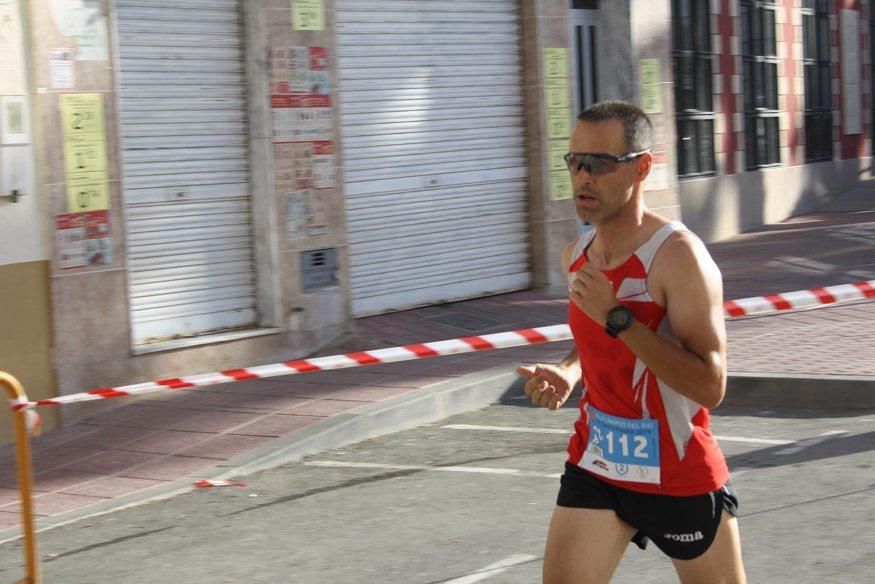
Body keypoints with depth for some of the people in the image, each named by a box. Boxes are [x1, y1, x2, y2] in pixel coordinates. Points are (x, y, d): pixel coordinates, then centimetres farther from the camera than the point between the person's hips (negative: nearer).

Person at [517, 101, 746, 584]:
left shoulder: (677, 255, -21)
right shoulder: (575, 257, 2)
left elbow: (710, 387, -28)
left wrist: (617, 317, -32)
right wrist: (568, 373, -1)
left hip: (681, 477, -5)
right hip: (596, 466, 6)